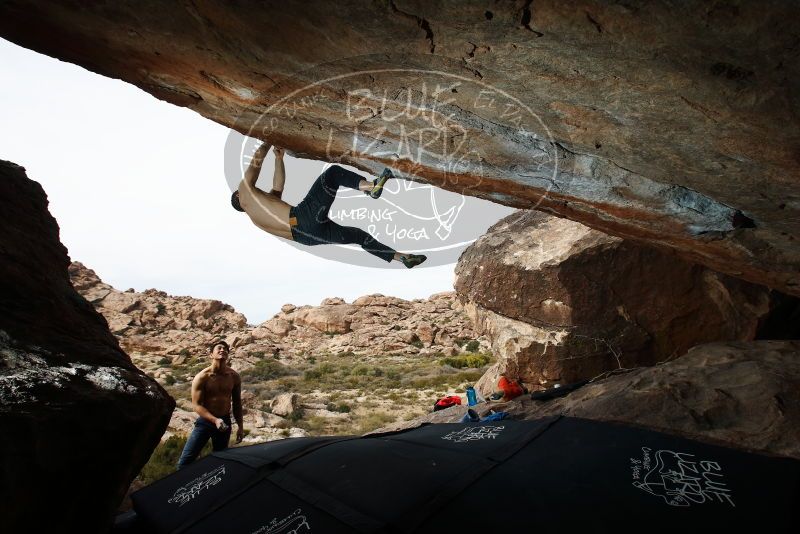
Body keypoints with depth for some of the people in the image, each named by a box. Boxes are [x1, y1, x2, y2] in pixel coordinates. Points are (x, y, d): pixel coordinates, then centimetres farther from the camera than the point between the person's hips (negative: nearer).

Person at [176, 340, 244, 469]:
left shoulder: (234, 377, -2)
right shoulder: (202, 377, -12)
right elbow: (197, 405, -15)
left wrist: (240, 426, 8)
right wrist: (214, 420, -28)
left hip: (225, 422, 3)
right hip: (205, 421, -2)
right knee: (185, 461, -6)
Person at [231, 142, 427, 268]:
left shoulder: (255, 218, 34)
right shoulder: (246, 191, 16)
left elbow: (278, 187, 36)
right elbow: (257, 159, 19)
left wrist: (279, 158, 36)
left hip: (306, 235, 8)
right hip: (305, 217, -8)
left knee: (358, 235, 12)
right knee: (332, 173, -3)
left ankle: (403, 257, 12)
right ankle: (372, 186, -24)